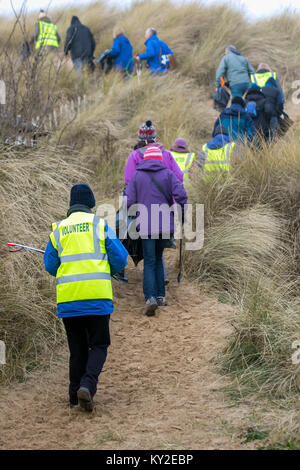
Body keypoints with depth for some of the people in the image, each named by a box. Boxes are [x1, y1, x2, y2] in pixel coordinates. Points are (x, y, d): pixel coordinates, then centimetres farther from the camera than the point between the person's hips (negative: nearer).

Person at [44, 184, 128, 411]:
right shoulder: (100, 225, 1)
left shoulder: (58, 230, 9)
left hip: (67, 298, 3)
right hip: (97, 297, -3)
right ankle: (87, 385, -16)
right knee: (98, 345, 6)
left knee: (77, 348, 14)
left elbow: (50, 266, 11)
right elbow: (120, 258, -1)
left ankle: (75, 395, 14)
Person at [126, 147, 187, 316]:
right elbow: (181, 195, -9)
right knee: (158, 258, 18)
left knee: (149, 262, 0)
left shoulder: (136, 176, 4)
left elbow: (129, 202, -3)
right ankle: (161, 296, 17)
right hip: (166, 225, 1)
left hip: (146, 226, -1)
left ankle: (151, 297, -18)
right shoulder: (167, 174, 3)